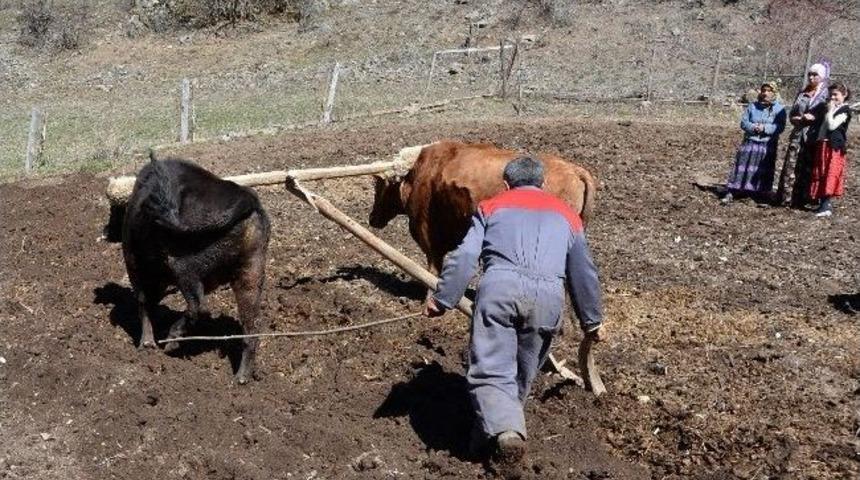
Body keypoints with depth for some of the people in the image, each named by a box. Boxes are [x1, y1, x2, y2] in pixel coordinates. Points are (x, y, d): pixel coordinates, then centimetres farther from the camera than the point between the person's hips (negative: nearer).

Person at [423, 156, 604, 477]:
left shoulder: (491, 206, 25)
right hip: (548, 294, 2)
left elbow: (464, 257, 10)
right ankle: (487, 434, 26)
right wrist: (592, 320, 43)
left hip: (500, 285, -2)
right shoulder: (567, 215, 32)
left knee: (490, 370, -3)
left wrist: (442, 300, 13)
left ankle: (505, 432, -26)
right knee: (522, 375, 18)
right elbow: (584, 274, 34)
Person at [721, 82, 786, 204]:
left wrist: (765, 128, -21)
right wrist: (753, 127, -17)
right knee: (742, 167, -2)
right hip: (750, 142, 1)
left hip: (768, 145, -1)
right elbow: (743, 122, 2)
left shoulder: (779, 109, 1)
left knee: (764, 171, 4)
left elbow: (780, 127, -9)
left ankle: (764, 194, 13)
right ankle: (730, 193, -2)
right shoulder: (752, 106, 7)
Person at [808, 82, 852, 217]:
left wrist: (830, 110, -9)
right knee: (820, 175, 7)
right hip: (822, 145, 7)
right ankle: (824, 203, 14)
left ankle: (826, 205, -13)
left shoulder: (845, 110, -5)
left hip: (834, 146, -7)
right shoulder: (825, 108, 16)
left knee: (831, 175, -10)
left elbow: (832, 126, -16)